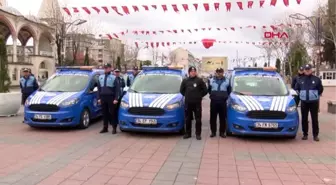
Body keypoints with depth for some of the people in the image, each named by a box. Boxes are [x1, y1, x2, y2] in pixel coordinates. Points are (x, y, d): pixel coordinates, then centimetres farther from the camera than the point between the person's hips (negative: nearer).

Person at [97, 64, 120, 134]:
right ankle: (105, 127, 16)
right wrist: (99, 98, 9)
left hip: (111, 98, -4)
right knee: (104, 113, 8)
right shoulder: (100, 77, 14)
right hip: (103, 97, 4)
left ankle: (114, 128, 6)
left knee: (112, 113, -1)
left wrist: (116, 99, -12)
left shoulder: (113, 77, -1)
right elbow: (99, 88, 17)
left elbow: (117, 89, -4)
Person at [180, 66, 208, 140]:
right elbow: (181, 90, 17)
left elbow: (205, 90, 2)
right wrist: (186, 95, 11)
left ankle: (198, 134, 11)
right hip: (188, 103, 2)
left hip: (197, 103, -2)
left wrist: (200, 96, 4)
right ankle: (188, 133, 19)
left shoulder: (199, 80, -2)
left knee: (198, 119, 2)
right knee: (188, 119, 9)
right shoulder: (185, 80, 4)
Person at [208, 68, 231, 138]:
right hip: (213, 101, 1)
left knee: (223, 118, 2)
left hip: (223, 102, 0)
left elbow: (229, 90, 18)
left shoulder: (227, 81, 7)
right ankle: (213, 132, 11)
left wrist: (225, 96, 10)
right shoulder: (212, 80, 8)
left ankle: (222, 132, 11)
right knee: (213, 118, 2)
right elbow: (209, 89, 21)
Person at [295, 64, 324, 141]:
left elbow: (320, 89, 8)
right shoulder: (300, 80, 5)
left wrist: (316, 96, 11)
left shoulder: (316, 79, 0)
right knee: (304, 119, 5)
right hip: (304, 102, 2)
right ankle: (305, 134, 14)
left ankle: (315, 135, 8)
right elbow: (296, 89, 18)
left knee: (315, 119, 0)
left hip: (314, 102, -2)